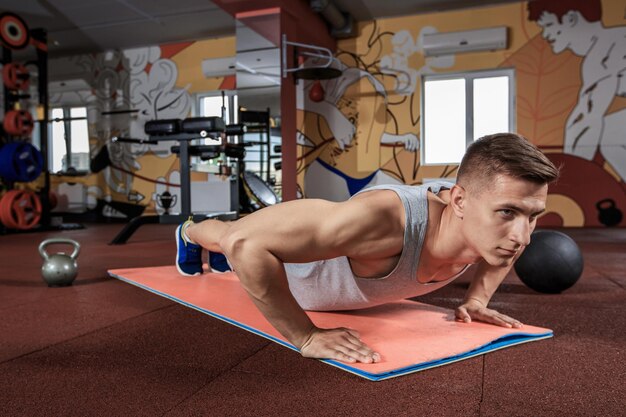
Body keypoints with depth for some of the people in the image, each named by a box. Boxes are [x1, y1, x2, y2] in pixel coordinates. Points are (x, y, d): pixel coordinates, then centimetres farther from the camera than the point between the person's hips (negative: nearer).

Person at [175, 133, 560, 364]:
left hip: (327, 235, 6)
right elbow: (244, 241, -51)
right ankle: (191, 232, 69)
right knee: (227, 237, 33)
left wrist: (476, 300, -12)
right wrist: (306, 337, -45)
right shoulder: (383, 218, -53)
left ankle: (223, 260, 75)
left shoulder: (487, 223, -31)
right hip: (285, 264, -5)